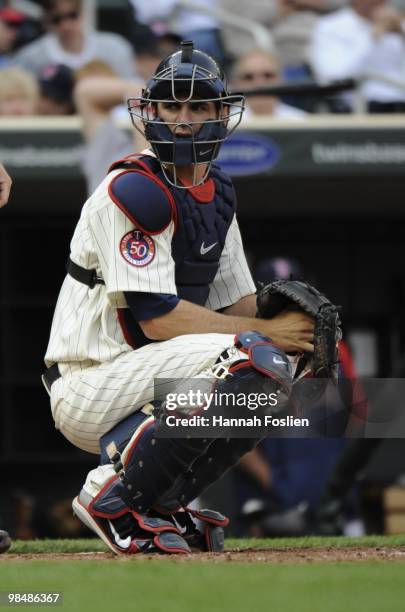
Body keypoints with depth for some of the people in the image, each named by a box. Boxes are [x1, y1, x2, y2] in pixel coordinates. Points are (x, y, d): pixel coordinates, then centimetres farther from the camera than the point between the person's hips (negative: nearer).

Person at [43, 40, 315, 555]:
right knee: (257, 360, -27)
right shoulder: (133, 191, -15)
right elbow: (157, 318, -21)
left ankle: (160, 500, 9)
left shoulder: (216, 194, 14)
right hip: (87, 390, -10)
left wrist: (298, 333, -7)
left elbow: (239, 303, 15)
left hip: (142, 374, 10)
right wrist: (267, 333, -17)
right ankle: (114, 498, -17)